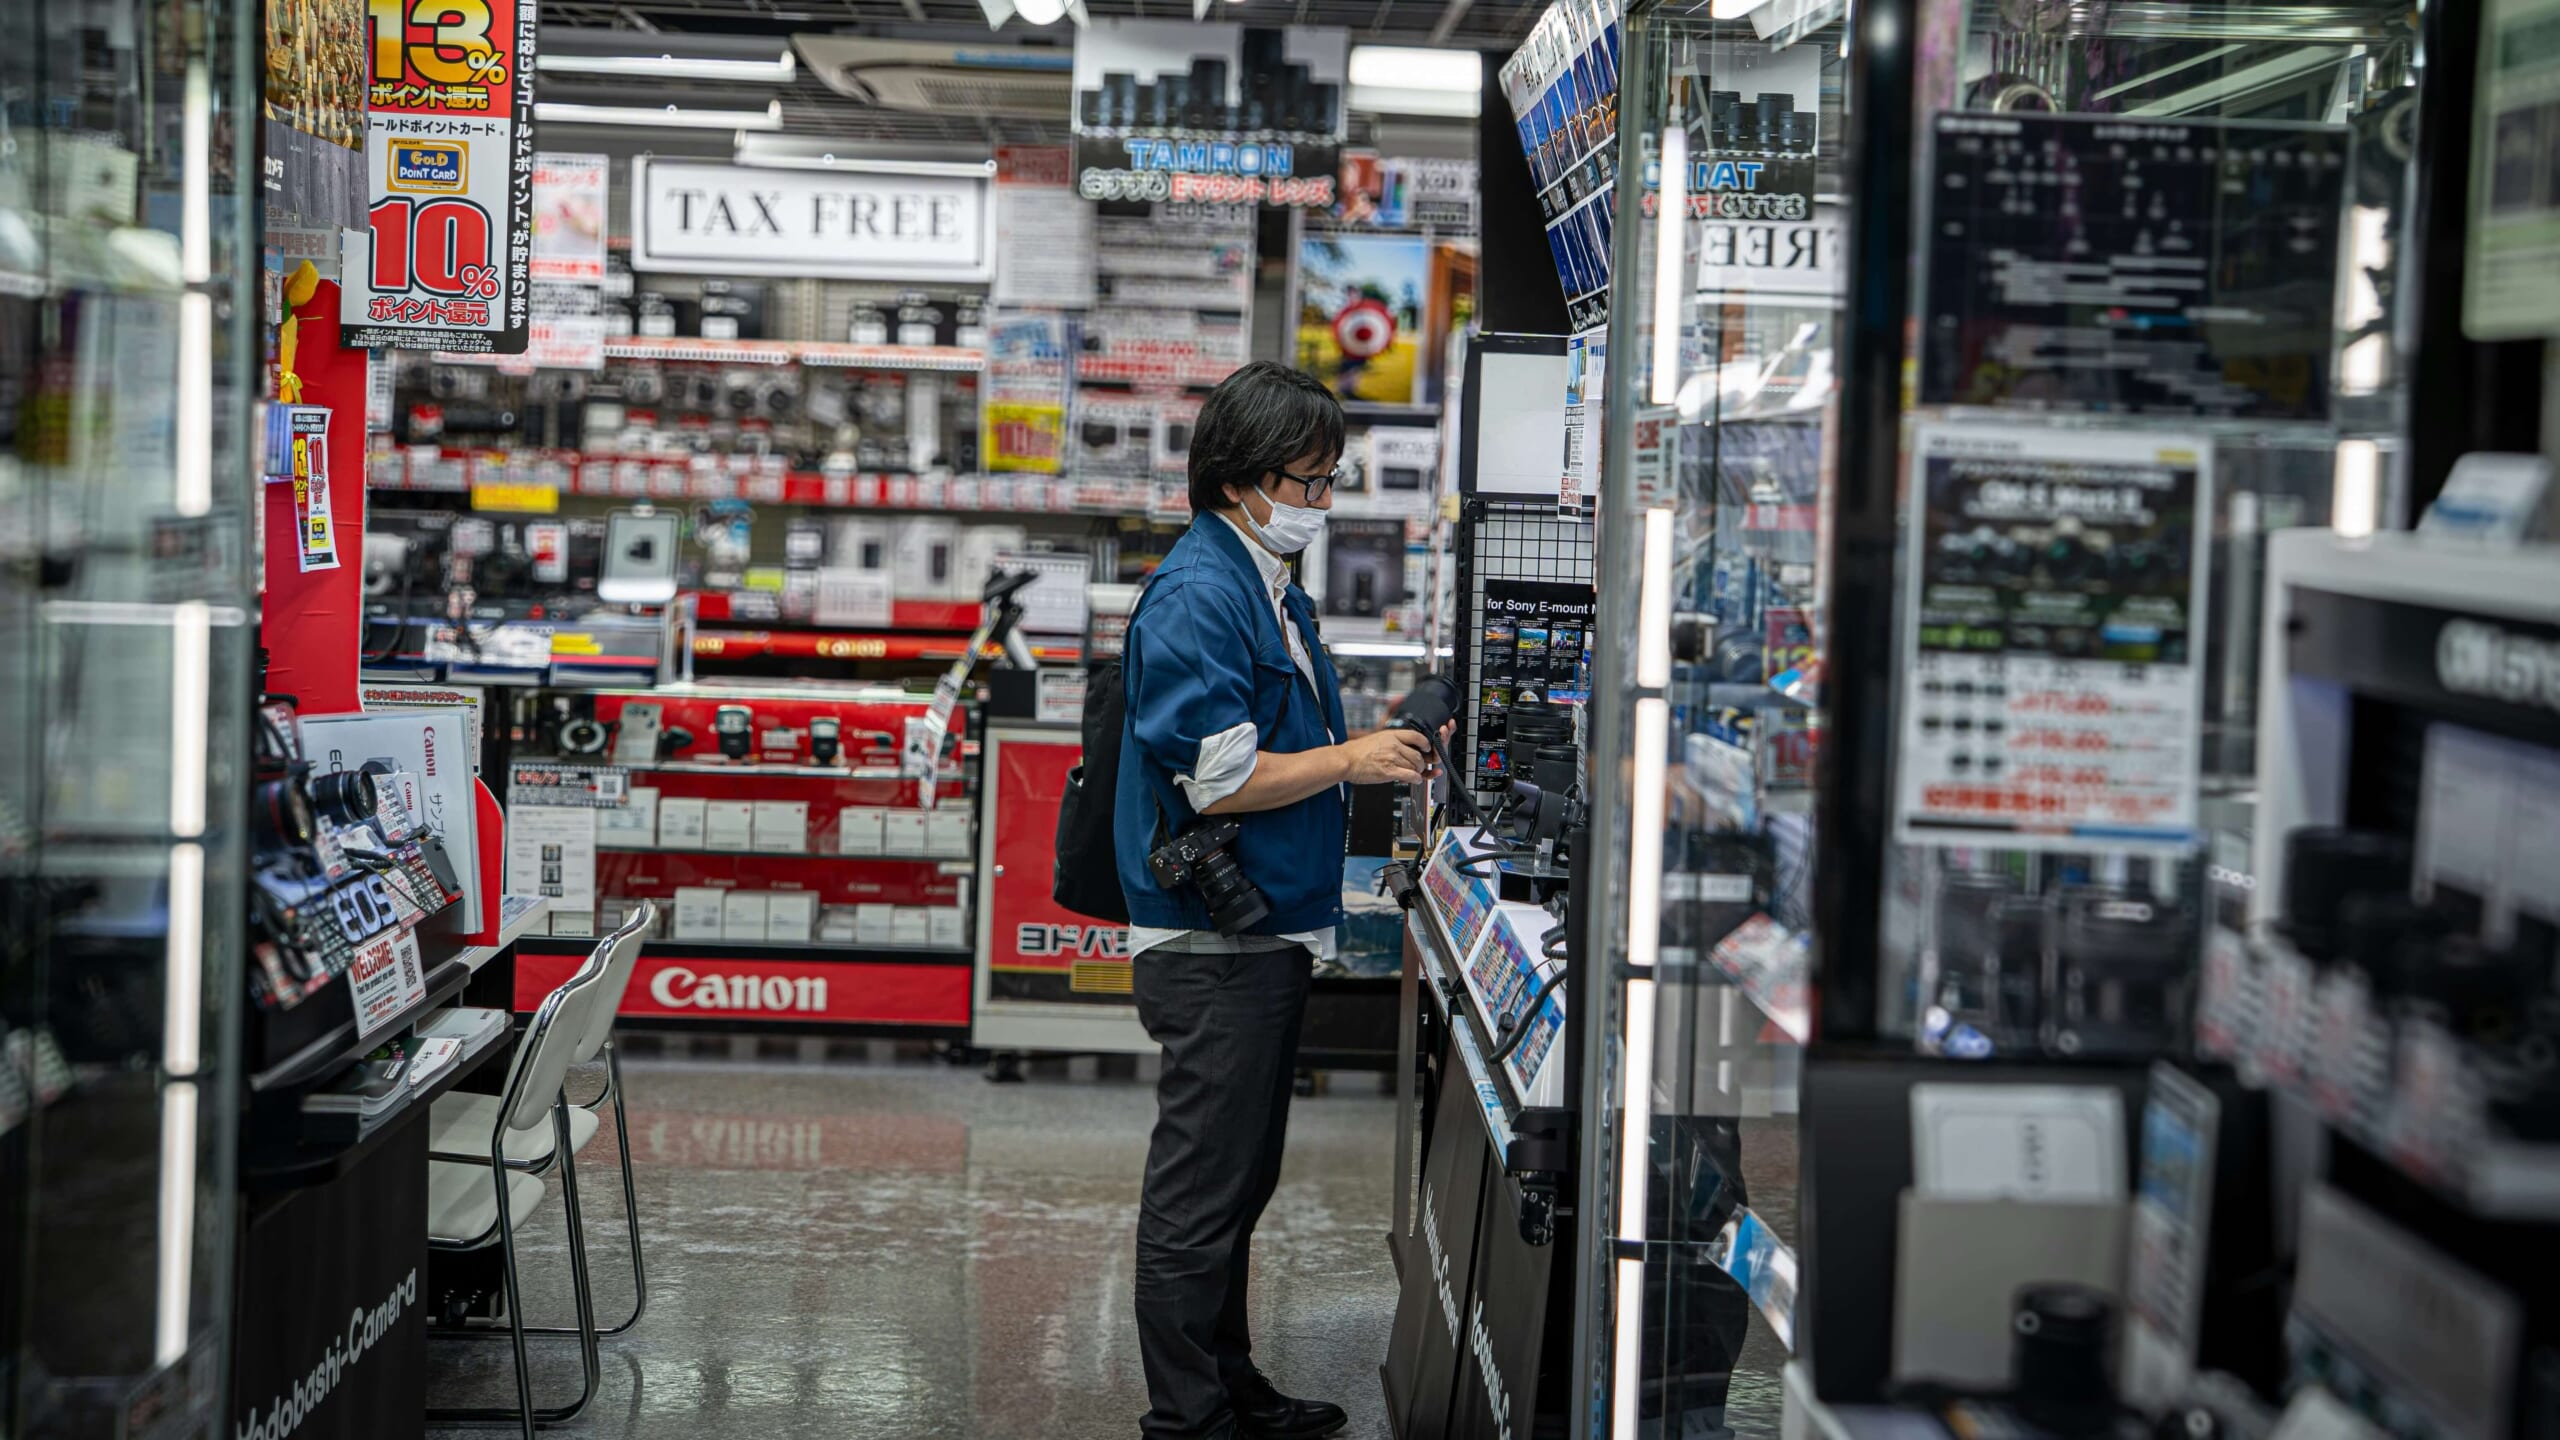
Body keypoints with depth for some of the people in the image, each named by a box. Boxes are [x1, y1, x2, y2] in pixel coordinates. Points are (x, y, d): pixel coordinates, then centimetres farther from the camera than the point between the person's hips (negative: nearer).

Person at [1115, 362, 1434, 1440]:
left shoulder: (1267, 586, 16)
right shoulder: (1200, 595, -17)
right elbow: (1217, 781, -22)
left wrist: (1381, 750, 9)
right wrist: (1349, 760, -14)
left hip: (1265, 935, 11)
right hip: (1212, 944, -10)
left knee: (1237, 1181, 18)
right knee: (1201, 1185, -2)